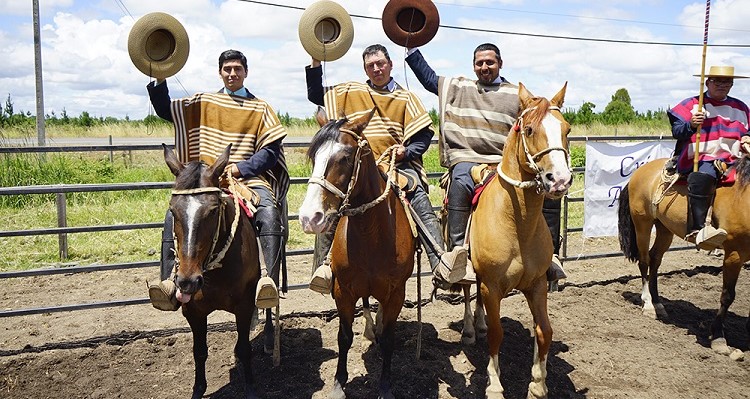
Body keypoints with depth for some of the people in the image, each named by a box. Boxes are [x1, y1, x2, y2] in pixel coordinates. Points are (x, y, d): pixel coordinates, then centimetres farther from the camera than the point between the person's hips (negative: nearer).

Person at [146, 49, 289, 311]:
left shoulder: (260, 108, 13)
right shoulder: (204, 103, 19)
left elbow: (270, 151, 4)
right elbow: (165, 110, 17)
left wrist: (240, 168, -10)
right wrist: (160, 80, 2)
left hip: (249, 178, -2)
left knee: (269, 214, -34)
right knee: (174, 215, -24)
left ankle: (268, 280, -43)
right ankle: (170, 282, -24)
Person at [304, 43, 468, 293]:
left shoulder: (405, 97, 16)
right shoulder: (350, 92, 19)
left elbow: (424, 134, 11)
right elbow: (316, 95, 24)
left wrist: (407, 151, -8)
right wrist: (316, 63, 16)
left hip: (398, 165, -1)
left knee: (420, 201, -27)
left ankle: (441, 266, -37)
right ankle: (323, 267, -24)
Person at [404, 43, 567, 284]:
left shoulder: (517, 95, 16)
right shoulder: (458, 88, 19)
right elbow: (428, 78, 27)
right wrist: (411, 46, 24)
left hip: (506, 162, 1)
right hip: (467, 159, -1)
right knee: (460, 185, -38)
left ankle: (550, 254, -11)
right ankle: (458, 251, -37)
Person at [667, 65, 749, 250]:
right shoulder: (691, 104, 8)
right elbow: (676, 131, 2)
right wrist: (691, 125, -19)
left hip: (733, 160, 5)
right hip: (701, 159, -5)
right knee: (702, 177, -39)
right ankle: (698, 228, -44)